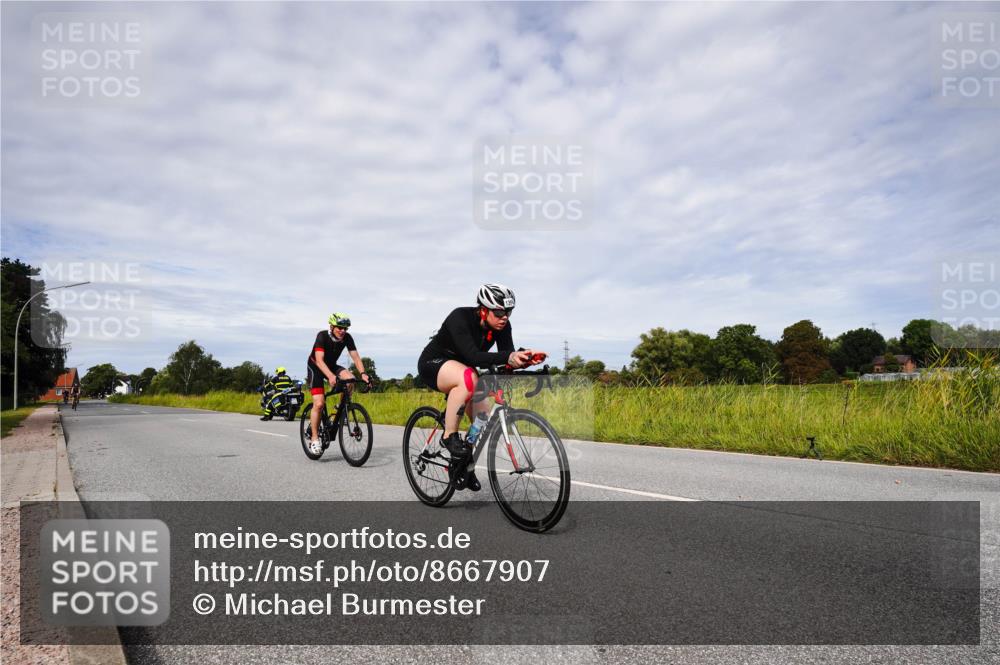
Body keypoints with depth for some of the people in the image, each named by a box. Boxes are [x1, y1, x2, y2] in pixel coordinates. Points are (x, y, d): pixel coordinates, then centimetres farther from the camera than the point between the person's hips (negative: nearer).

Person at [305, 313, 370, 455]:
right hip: (315, 367, -4)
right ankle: (314, 439, -5)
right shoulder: (322, 336, -27)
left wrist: (363, 373, -36)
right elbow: (319, 361, -36)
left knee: (350, 378, -28)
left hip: (332, 366, 4)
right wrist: (331, 376, -53)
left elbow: (355, 357, -17)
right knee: (319, 403, -17)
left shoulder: (347, 338, -15)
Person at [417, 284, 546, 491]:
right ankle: (449, 435, -24)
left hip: (461, 368, 7)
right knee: (468, 378, -39)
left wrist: (525, 358, -45)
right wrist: (508, 357, -57)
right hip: (433, 364, -6)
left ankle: (466, 463, 18)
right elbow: (473, 356, -43)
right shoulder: (460, 317, -31)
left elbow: (507, 360, -23)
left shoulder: (501, 325, -14)